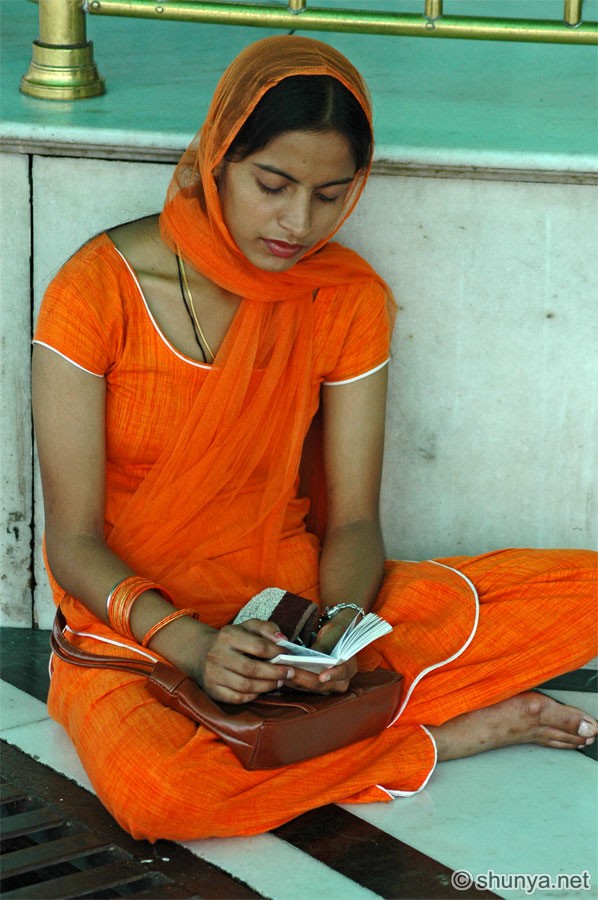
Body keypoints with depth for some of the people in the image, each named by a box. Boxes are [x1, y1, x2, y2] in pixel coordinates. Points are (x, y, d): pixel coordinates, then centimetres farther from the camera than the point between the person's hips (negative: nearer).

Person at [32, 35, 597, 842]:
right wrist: (191, 647, -29)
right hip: (138, 624, -3)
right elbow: (74, 541, -11)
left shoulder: (349, 298, 1)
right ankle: (441, 733, -17)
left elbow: (353, 520, 0)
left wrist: (342, 627, -23)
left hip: (299, 603, 4)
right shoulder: (97, 291, -12)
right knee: (153, 791, -40)